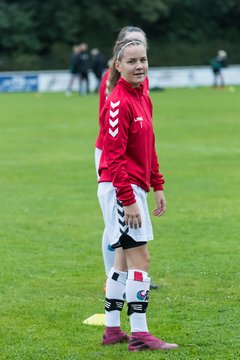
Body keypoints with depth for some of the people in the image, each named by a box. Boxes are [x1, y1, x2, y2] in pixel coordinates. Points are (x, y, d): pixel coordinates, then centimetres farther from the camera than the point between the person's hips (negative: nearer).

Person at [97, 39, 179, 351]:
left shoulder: (142, 97, 12)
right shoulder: (118, 103, -16)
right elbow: (114, 157, -20)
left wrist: (158, 186, 17)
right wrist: (128, 200, -22)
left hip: (134, 188, 10)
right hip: (120, 189, -10)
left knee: (124, 257, 14)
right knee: (139, 257, -9)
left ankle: (112, 330, 22)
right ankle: (139, 334, -6)